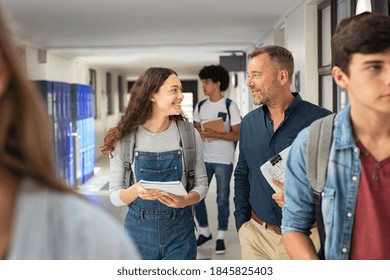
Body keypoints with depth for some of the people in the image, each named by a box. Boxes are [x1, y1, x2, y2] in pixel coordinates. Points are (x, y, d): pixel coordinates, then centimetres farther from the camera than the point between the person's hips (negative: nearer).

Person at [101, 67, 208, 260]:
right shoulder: (124, 138, -9)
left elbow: (201, 184, 2)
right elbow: (115, 196, -4)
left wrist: (185, 201, -19)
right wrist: (136, 190, -25)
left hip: (180, 230, 0)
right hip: (139, 229, 0)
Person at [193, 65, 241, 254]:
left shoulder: (230, 106, -7)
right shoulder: (200, 106, 8)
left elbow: (237, 135, -10)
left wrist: (215, 134, -20)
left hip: (223, 160, -5)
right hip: (203, 159, 5)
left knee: (222, 199, 4)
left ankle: (221, 237, 16)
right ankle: (204, 232, 25)